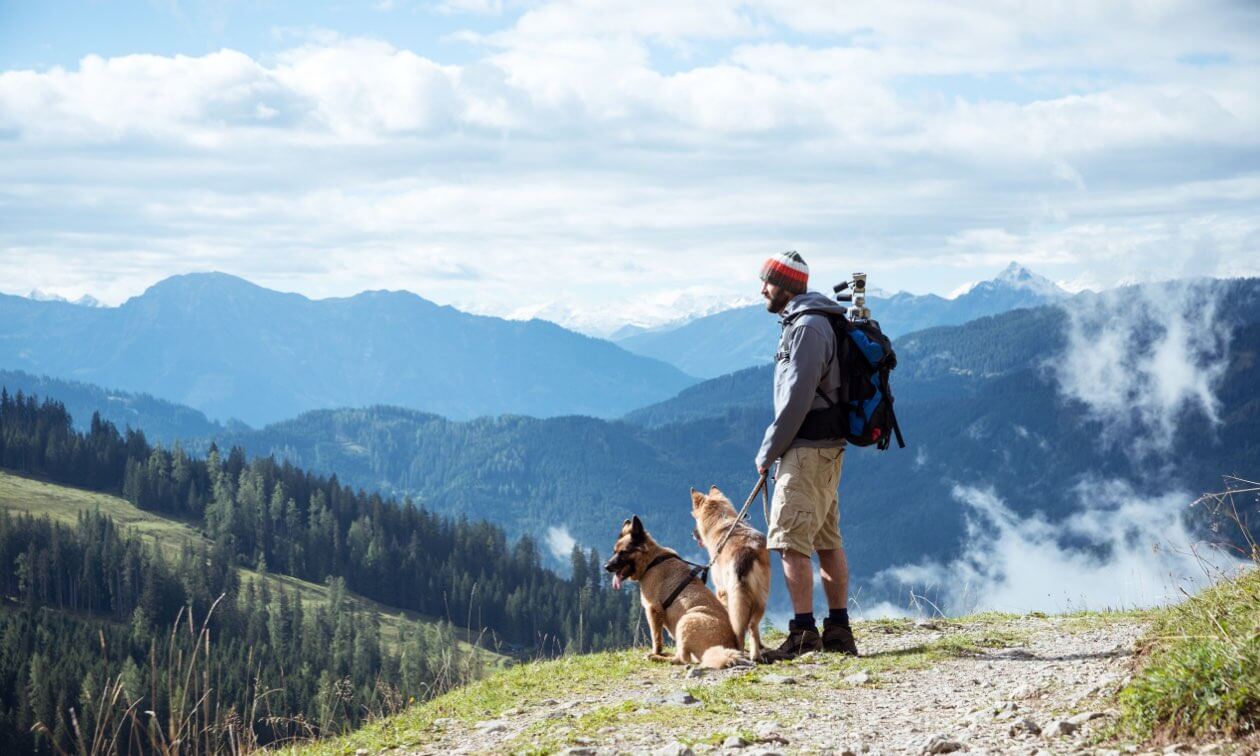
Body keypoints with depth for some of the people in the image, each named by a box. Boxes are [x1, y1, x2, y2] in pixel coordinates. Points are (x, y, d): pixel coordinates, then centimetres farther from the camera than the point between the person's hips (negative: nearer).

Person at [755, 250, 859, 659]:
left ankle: (804, 633, -12)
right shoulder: (811, 322, 18)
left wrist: (768, 450, -12)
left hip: (807, 451, -10)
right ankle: (839, 631, 14)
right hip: (826, 448, 10)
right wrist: (775, 447, 17)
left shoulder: (807, 327, -15)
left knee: (791, 541, -10)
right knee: (827, 541, 11)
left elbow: (797, 398, -20)